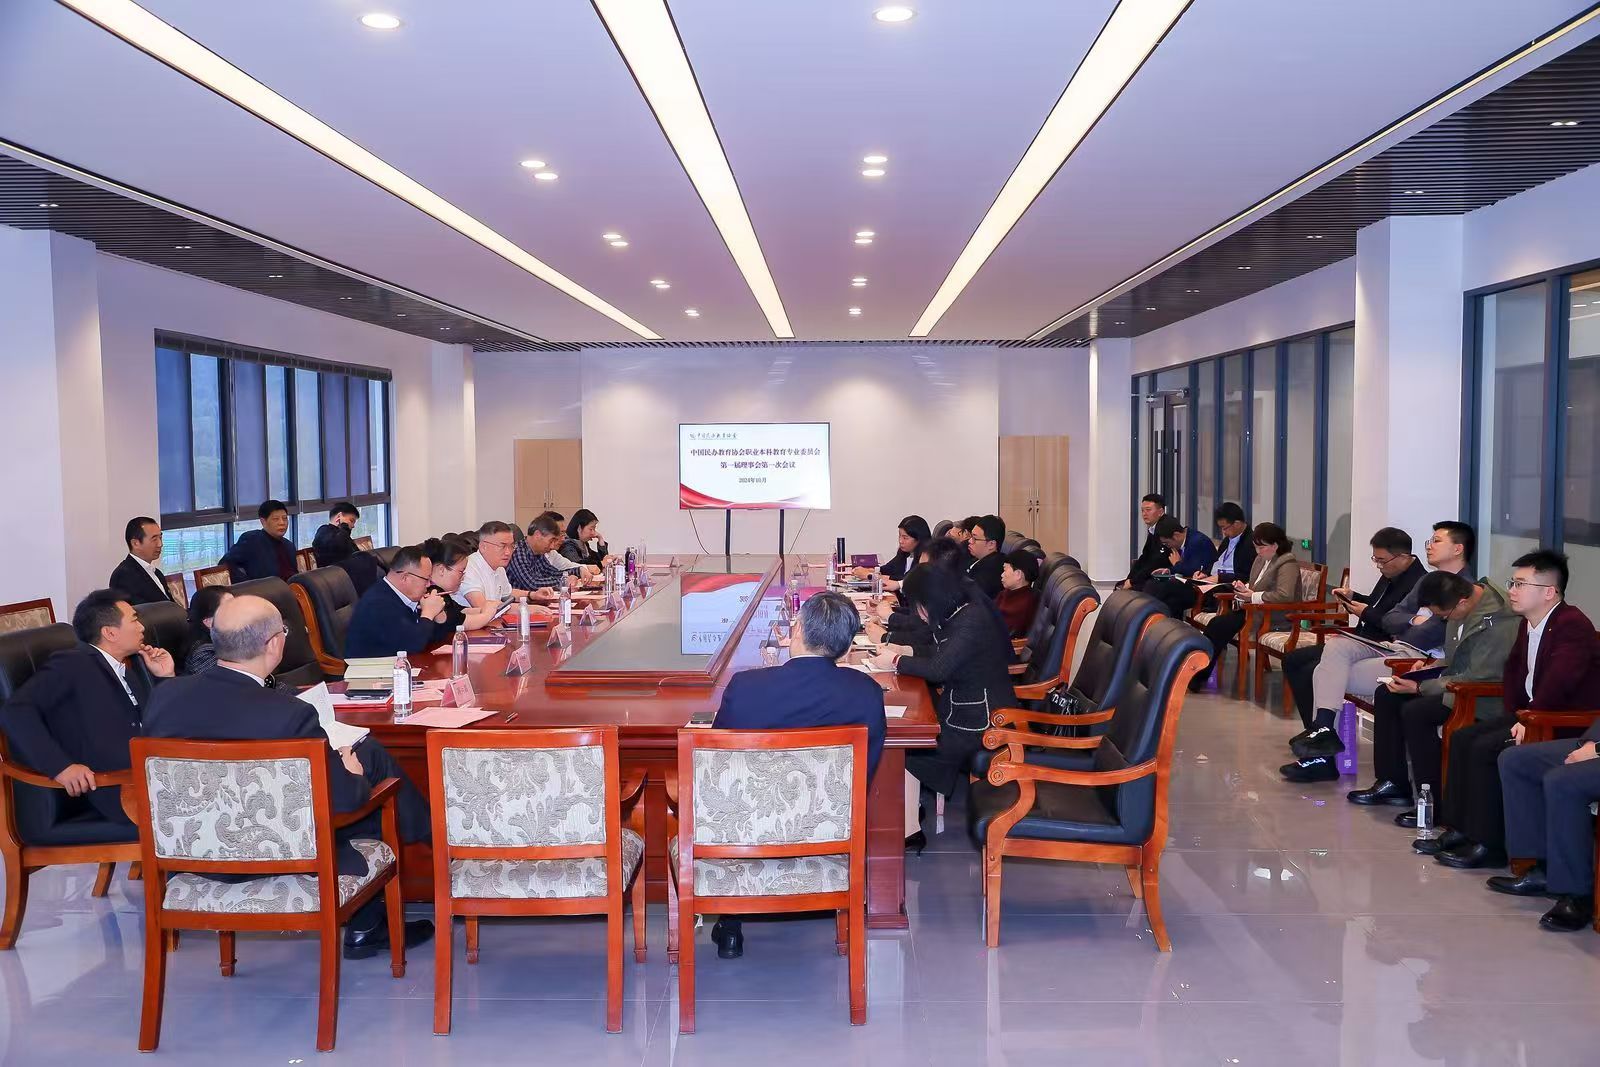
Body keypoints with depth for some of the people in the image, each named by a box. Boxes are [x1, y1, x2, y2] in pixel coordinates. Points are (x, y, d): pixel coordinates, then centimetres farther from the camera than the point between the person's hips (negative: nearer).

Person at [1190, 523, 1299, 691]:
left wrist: (1253, 596, -21)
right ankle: (1197, 676, -16)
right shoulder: (1261, 559, 16)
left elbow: (1285, 595, -27)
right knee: (1216, 623, -14)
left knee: (1219, 625, -20)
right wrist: (1245, 588, 7)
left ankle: (1197, 679, -14)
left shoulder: (1288, 564, -12)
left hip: (1275, 619, -9)